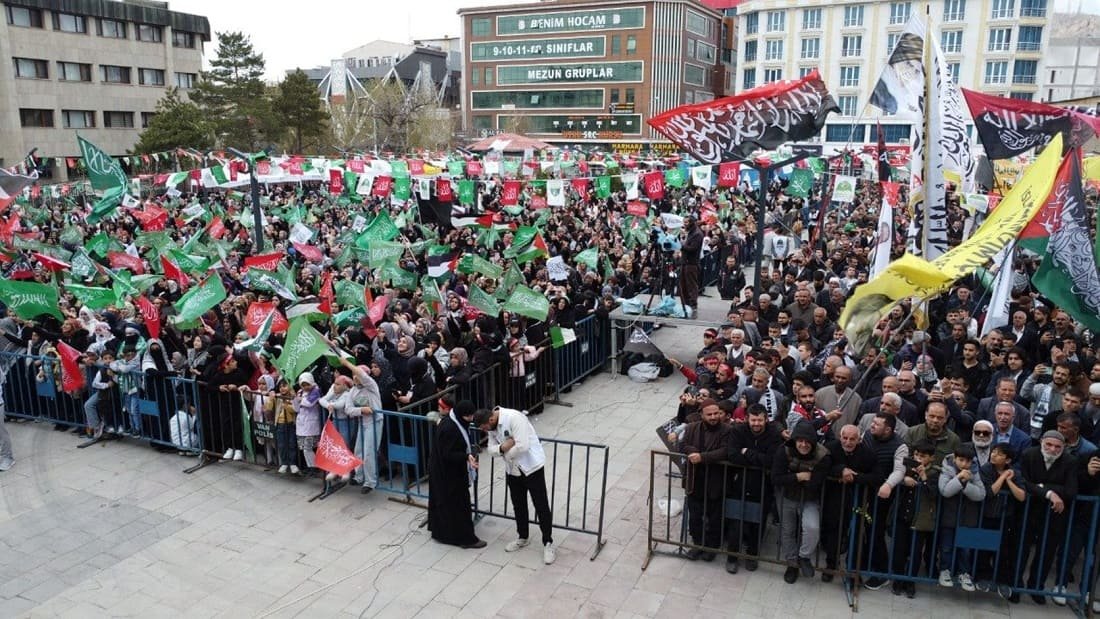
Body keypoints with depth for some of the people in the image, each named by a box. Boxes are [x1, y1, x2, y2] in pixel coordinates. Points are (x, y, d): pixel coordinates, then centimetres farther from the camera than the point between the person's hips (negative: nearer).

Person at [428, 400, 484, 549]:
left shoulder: (455, 421, 1)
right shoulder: (449, 429, -29)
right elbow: (448, 454, -27)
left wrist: (470, 449, 5)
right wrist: (467, 456, -35)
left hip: (445, 471, 10)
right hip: (448, 473, -10)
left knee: (444, 502, 19)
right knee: (458, 504, 0)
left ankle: (441, 532, 32)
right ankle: (465, 538, 9)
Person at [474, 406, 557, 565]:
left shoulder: (514, 418, -28)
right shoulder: (491, 425, -1)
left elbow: (523, 446, -32)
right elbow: (491, 449, 2)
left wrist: (505, 452, -13)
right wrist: (502, 448, -21)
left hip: (531, 466, -7)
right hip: (513, 469, 8)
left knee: (541, 506, 1)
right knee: (518, 505, 19)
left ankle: (548, 543, 12)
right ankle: (522, 537, 37)